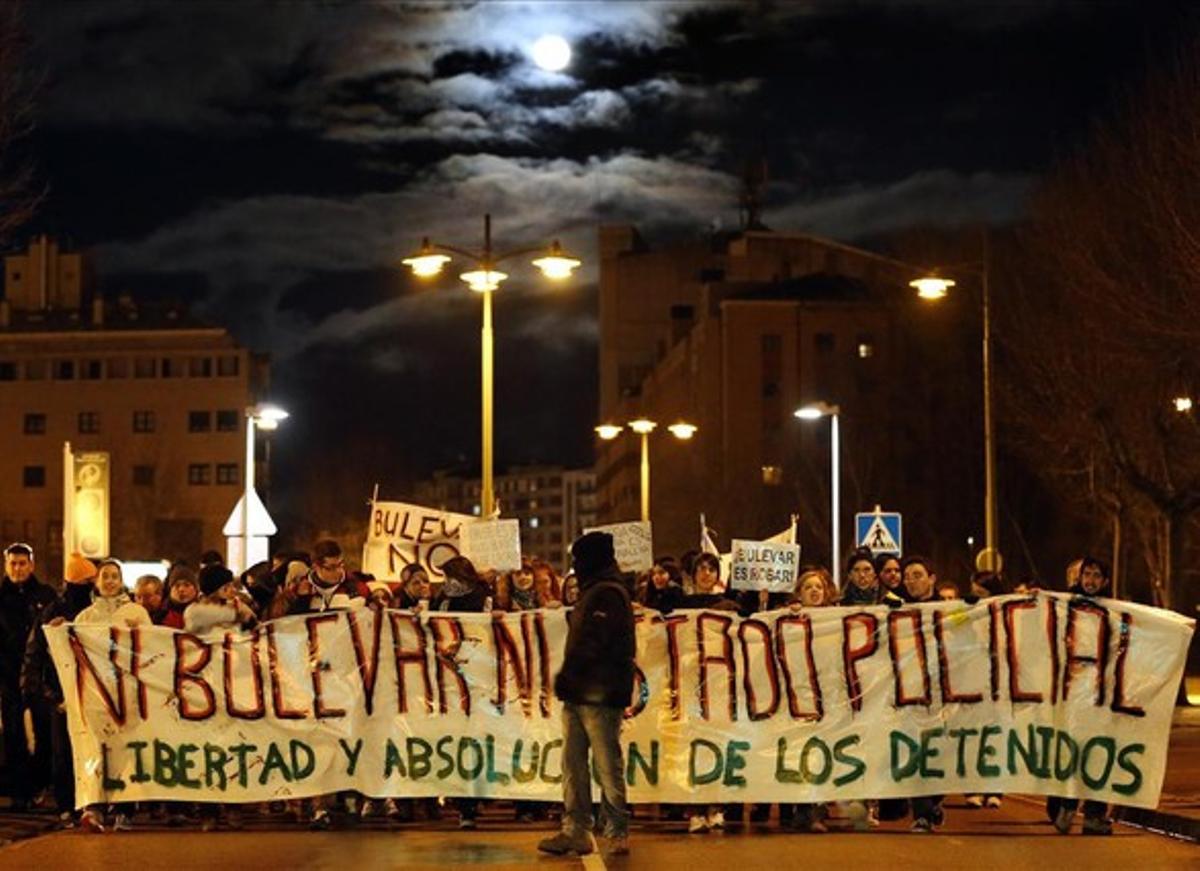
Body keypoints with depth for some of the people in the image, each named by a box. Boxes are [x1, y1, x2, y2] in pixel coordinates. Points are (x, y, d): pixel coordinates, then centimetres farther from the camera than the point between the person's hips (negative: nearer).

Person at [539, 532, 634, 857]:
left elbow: (592, 644, -19)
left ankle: (618, 833, 4)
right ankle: (576, 830, 10)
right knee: (573, 764, 8)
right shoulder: (592, 593, 21)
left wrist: (566, 676, -14)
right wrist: (567, 680, 11)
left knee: (608, 766, -3)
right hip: (579, 695, 10)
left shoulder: (608, 594, -11)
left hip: (599, 695, -10)